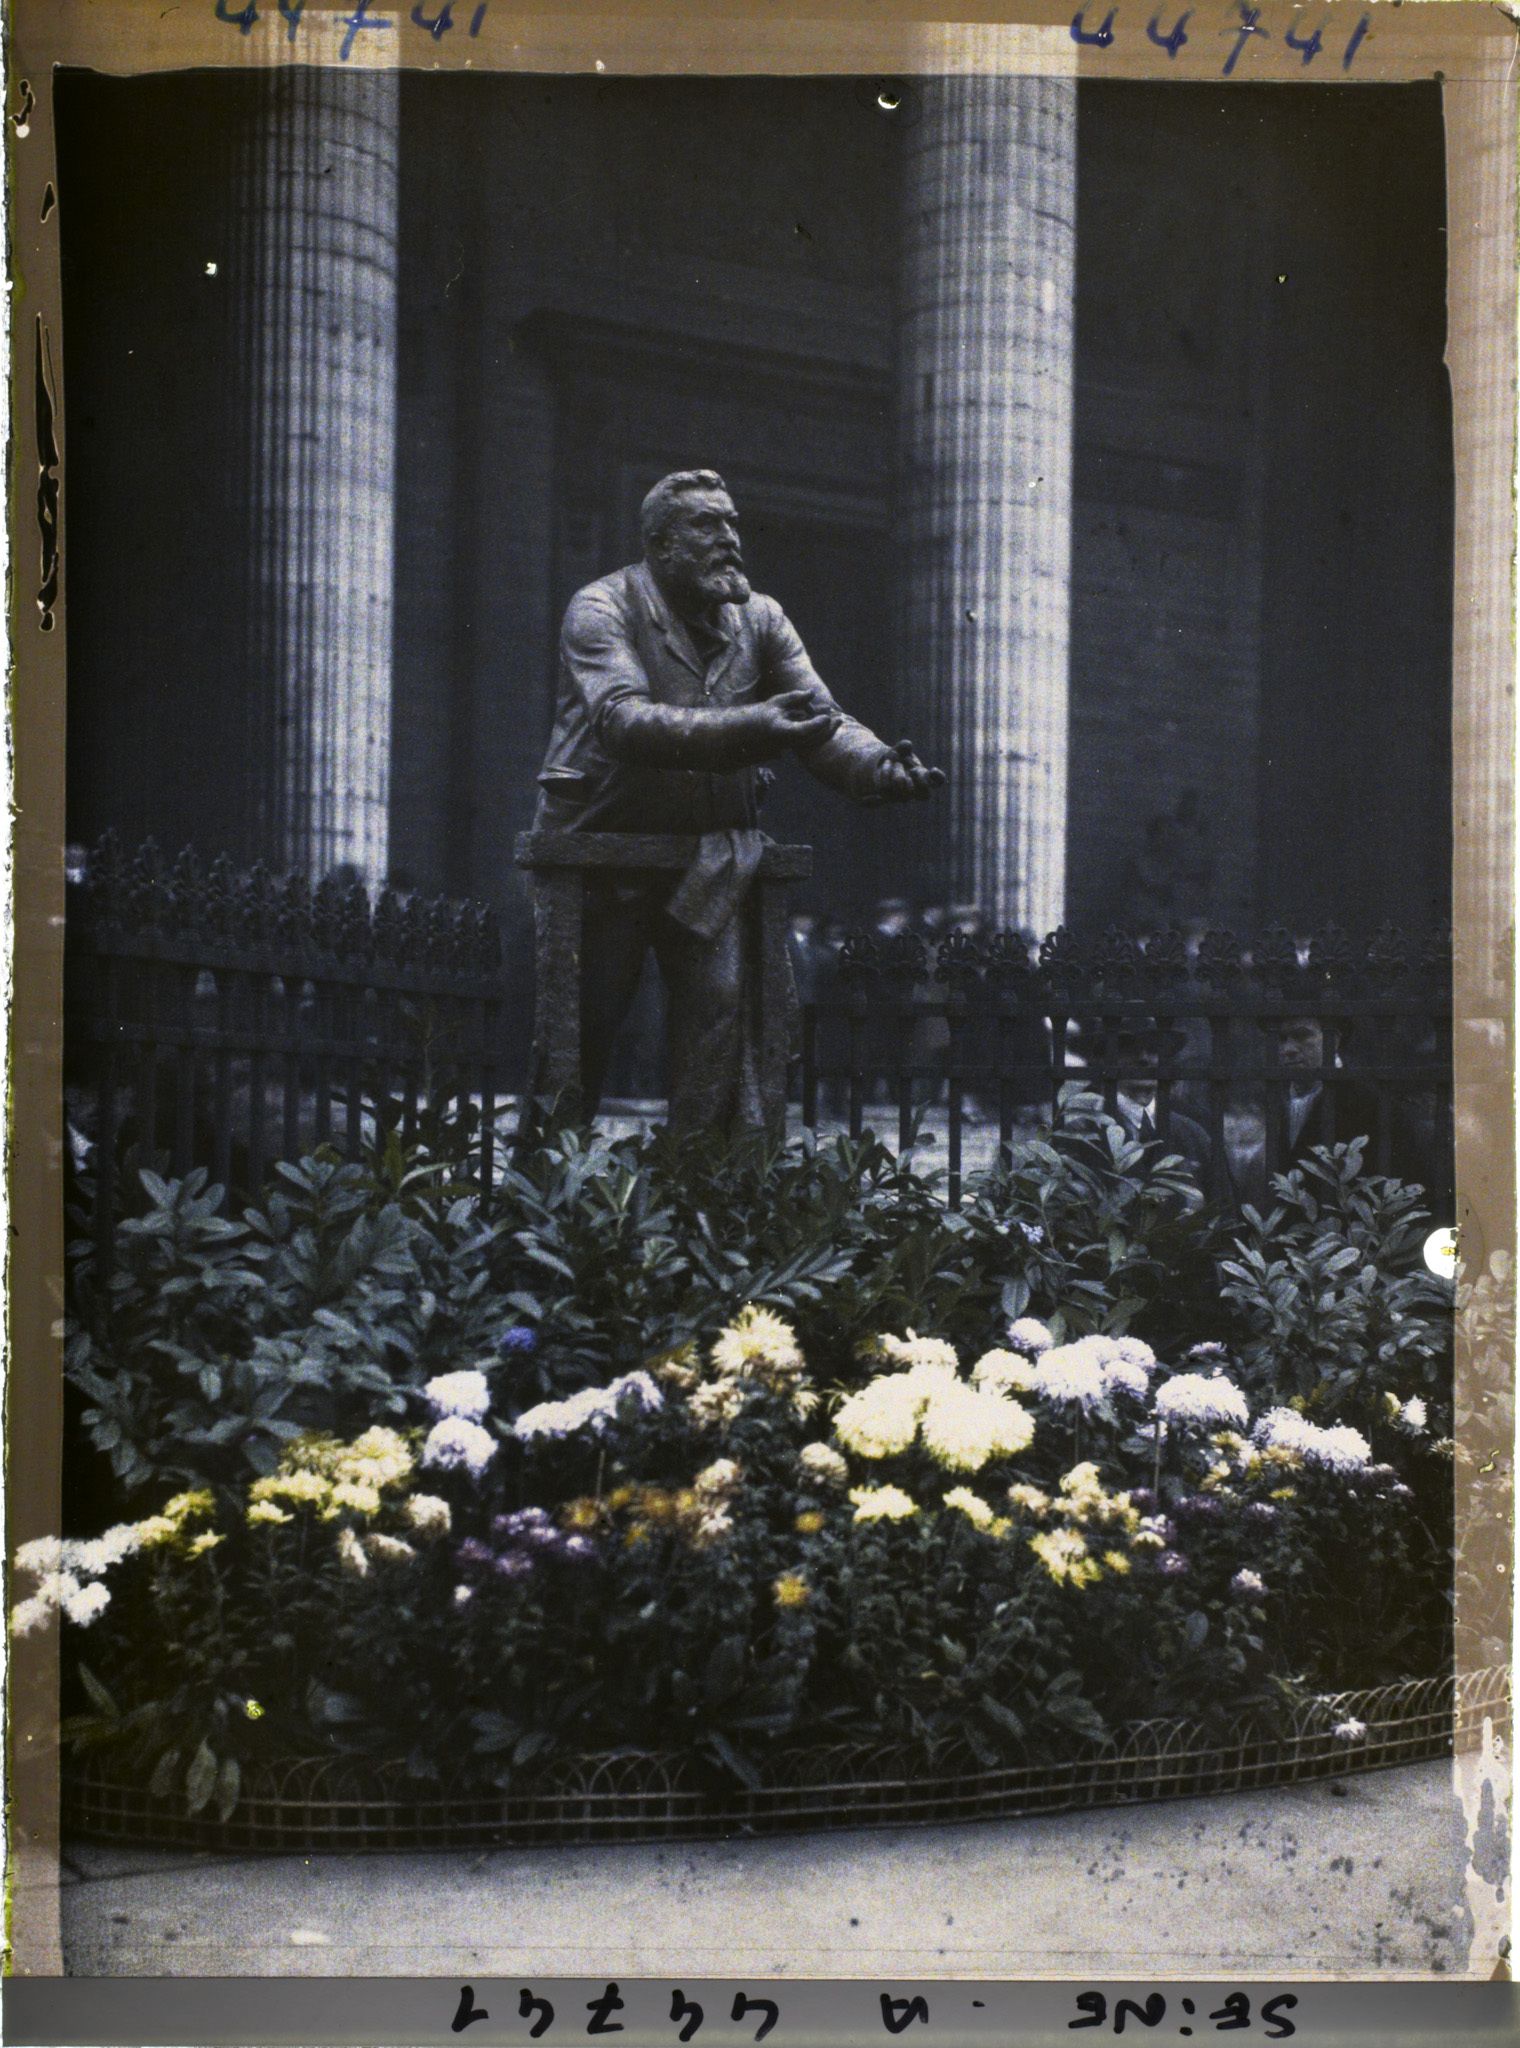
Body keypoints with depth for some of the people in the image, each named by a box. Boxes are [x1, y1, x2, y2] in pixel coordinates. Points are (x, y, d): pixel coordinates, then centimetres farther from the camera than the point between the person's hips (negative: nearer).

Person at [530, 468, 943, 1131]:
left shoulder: (759, 618, 5)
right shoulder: (602, 609, -11)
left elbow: (823, 721, -3)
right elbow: (622, 720, -29)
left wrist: (878, 766, -27)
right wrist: (748, 729, -43)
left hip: (708, 863, 3)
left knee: (721, 1010, -9)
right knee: (577, 1029, 1)